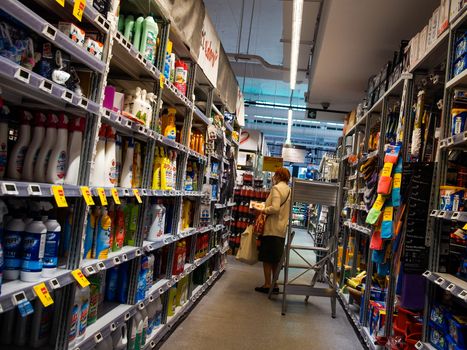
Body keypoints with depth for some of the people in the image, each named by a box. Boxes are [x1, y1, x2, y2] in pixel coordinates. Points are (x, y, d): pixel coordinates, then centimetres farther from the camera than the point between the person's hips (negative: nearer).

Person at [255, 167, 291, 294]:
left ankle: (267, 284, 7)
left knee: (267, 258, 2)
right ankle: (275, 284, 19)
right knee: (276, 258, 14)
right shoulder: (289, 190, 11)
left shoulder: (276, 188, -11)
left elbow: (275, 208, -23)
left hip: (272, 228, -8)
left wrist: (262, 210, -9)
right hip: (282, 229, 8)